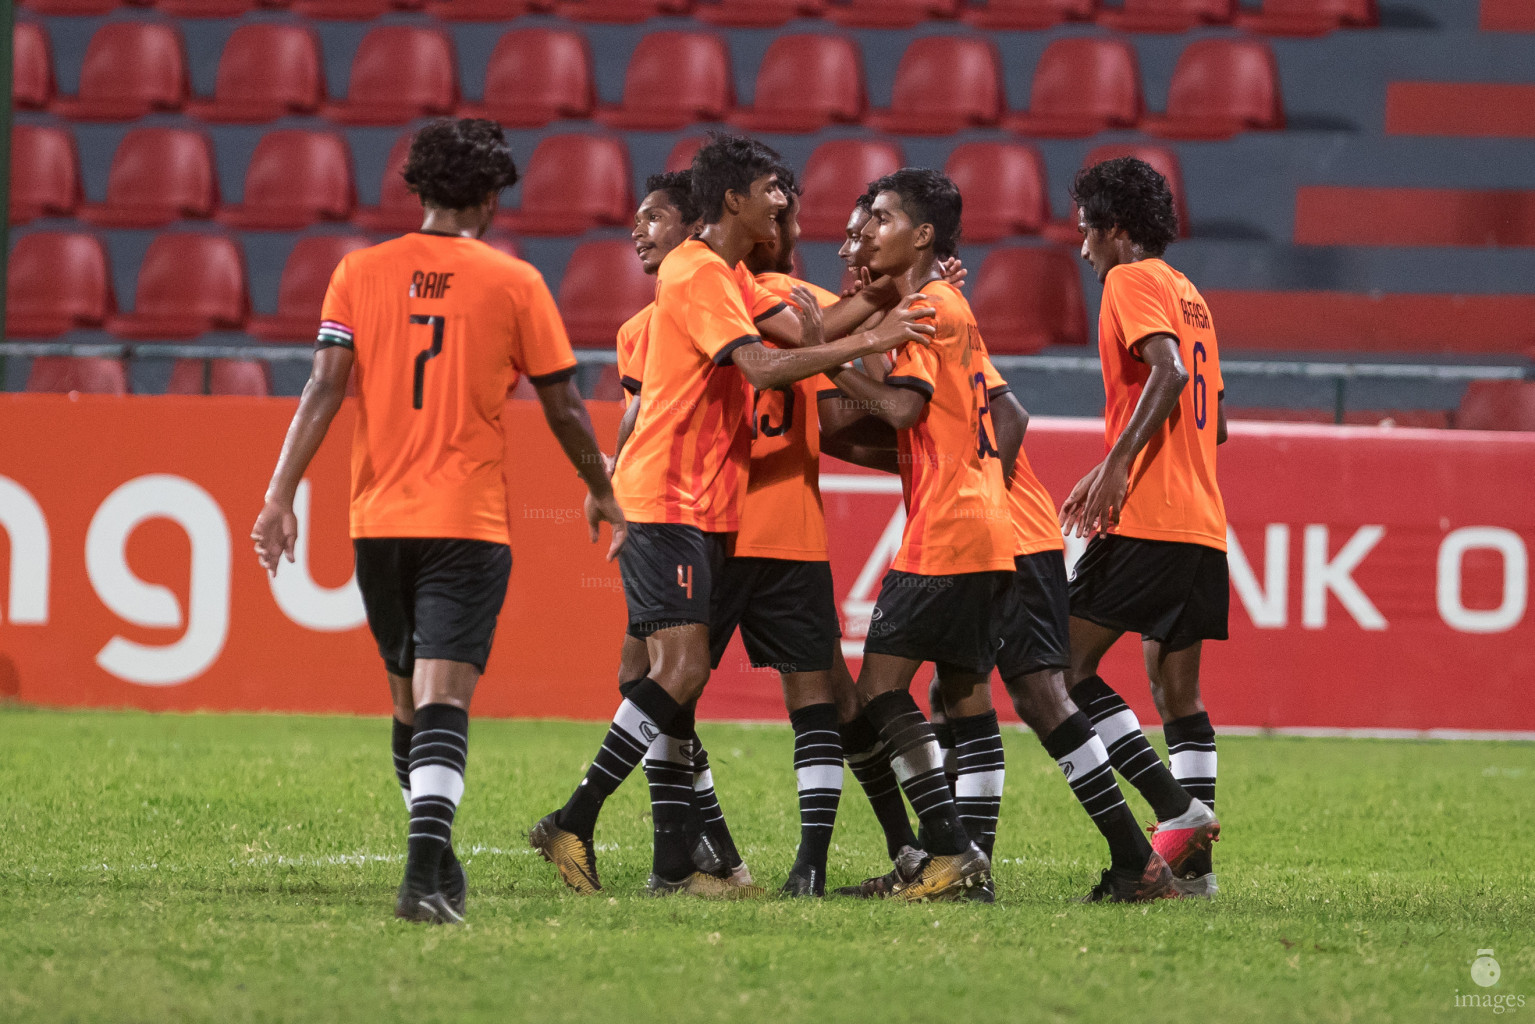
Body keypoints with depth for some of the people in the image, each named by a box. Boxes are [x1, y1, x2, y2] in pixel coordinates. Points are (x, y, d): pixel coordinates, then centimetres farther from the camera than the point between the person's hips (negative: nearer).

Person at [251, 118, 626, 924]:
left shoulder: (360, 273, 5)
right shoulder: (513, 283, -1)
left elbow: (324, 387, -4)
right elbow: (563, 410, 4)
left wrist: (281, 495, -6)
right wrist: (602, 493, 20)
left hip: (378, 520, 3)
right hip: (468, 523, -3)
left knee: (407, 698, 18)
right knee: (442, 702, -11)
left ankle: (436, 859, 29)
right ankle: (426, 871, -28)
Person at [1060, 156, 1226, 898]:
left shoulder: (1132, 282, -4)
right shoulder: (1189, 295, 22)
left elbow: (1169, 369, -21)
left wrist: (1116, 463, -26)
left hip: (1146, 520, -9)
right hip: (1201, 523, 9)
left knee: (1068, 667, -8)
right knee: (1176, 690, 9)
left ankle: (1178, 809, -17)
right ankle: (1192, 862, 3)